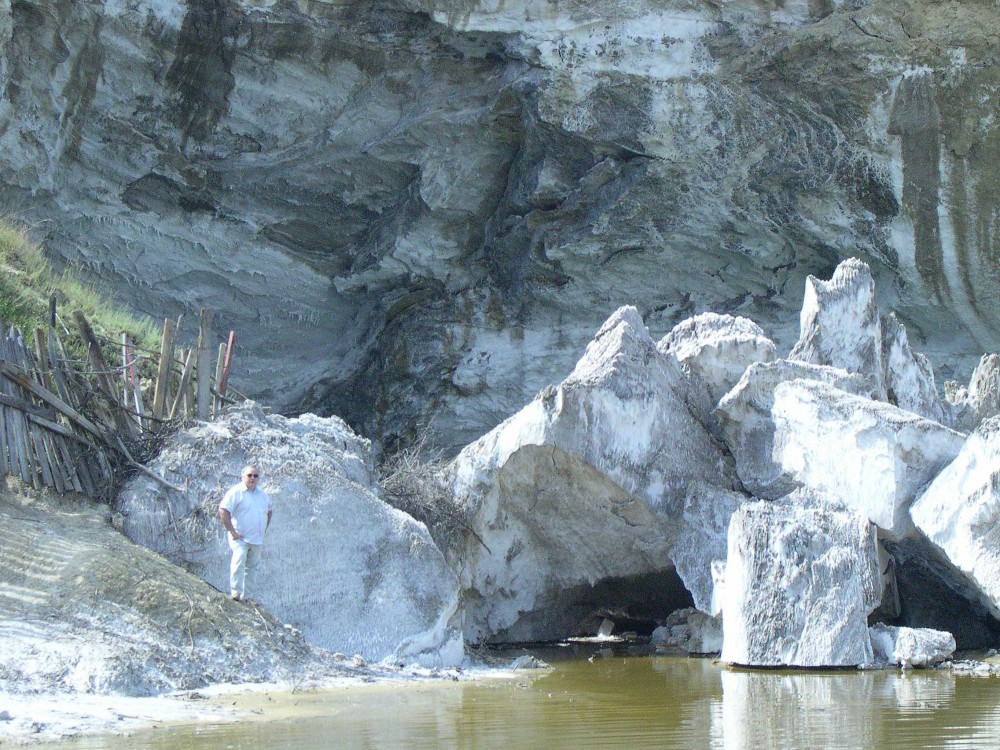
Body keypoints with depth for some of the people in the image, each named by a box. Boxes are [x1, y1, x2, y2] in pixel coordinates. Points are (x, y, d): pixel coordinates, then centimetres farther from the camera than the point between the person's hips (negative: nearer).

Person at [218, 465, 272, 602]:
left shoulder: (262, 494, 13)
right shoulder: (236, 492, -9)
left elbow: (269, 511, 28)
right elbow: (223, 511, -17)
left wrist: (264, 529, 17)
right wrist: (232, 531, -18)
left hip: (257, 539, 7)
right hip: (240, 537, -7)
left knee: (252, 565, 10)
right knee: (239, 559, -26)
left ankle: (245, 593, 19)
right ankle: (236, 591, -25)